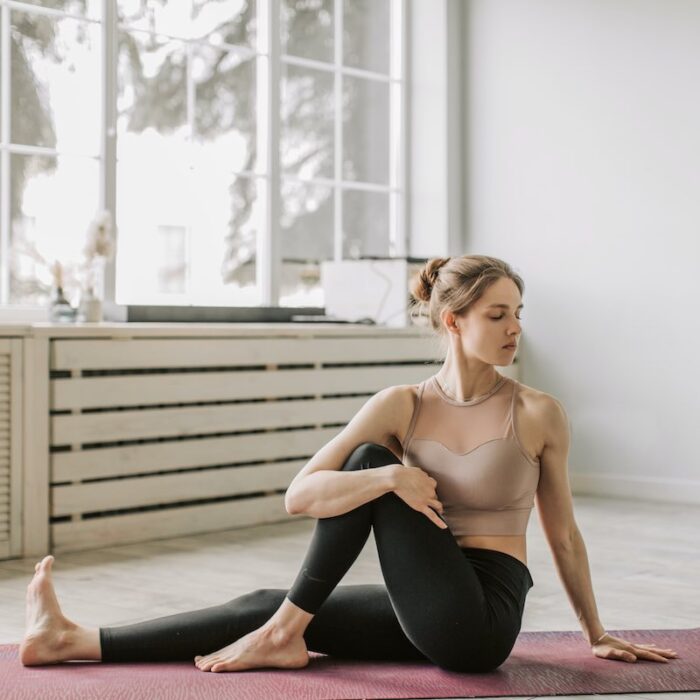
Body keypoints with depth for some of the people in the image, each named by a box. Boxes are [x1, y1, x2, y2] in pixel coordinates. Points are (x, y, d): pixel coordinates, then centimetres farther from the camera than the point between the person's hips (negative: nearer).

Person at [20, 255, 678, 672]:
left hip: (482, 618, -4)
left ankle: (283, 635, -9)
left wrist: (597, 633, 13)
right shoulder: (402, 406, -2)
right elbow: (300, 495, -11)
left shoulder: (539, 414, -8)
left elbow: (562, 533, 6)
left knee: (372, 464, -17)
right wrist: (392, 477, -26)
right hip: (428, 612, 4)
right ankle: (75, 640, -3)